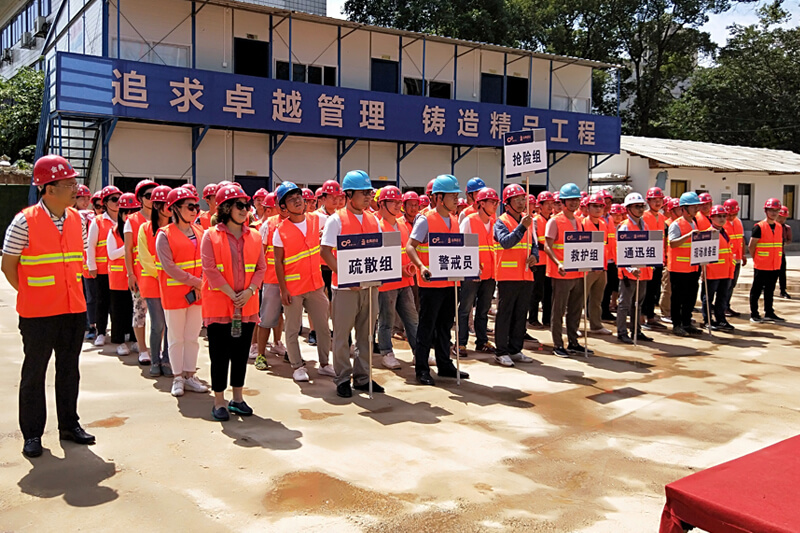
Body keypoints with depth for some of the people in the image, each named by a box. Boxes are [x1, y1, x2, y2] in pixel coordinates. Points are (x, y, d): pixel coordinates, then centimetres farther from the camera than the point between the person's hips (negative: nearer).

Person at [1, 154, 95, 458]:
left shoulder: (76, 219, 5)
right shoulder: (25, 222, -11)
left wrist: (75, 291, 10)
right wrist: (32, 295, -1)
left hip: (74, 309, 5)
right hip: (38, 314, -5)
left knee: (69, 370, 14)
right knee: (34, 373, 7)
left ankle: (69, 424, 27)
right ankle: (32, 434, 19)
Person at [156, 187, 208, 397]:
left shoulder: (199, 232, 8)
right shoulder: (165, 235, -8)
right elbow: (169, 267, -15)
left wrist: (201, 284, -9)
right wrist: (195, 282, -16)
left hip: (197, 293, 5)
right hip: (174, 293, -4)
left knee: (192, 337, 10)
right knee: (176, 338, 5)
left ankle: (190, 376, 19)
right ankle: (178, 378, 15)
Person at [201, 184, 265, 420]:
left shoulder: (254, 236, 7)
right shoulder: (211, 236, -5)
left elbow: (261, 268, 5)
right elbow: (210, 270, -12)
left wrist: (249, 291, -10)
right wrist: (232, 295, -15)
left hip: (247, 305, 4)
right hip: (219, 304, -4)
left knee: (241, 353, 11)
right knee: (220, 354, 3)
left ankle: (237, 398, 23)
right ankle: (219, 402, 14)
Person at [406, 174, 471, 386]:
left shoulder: (454, 220, 11)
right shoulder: (425, 220, -9)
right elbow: (410, 246, -13)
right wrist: (421, 267, -27)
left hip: (450, 281, 7)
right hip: (431, 282, -7)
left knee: (445, 325, 15)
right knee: (427, 326, 1)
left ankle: (444, 365, 26)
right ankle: (421, 369, 10)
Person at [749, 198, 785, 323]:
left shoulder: (780, 227, 10)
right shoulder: (759, 227, -9)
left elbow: (780, 245, 17)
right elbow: (751, 246, -8)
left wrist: (779, 260, 9)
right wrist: (756, 260, -4)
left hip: (775, 266, 6)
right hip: (761, 266, -6)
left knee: (770, 290, 14)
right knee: (757, 290, 1)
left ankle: (769, 313, 22)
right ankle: (754, 314, 8)